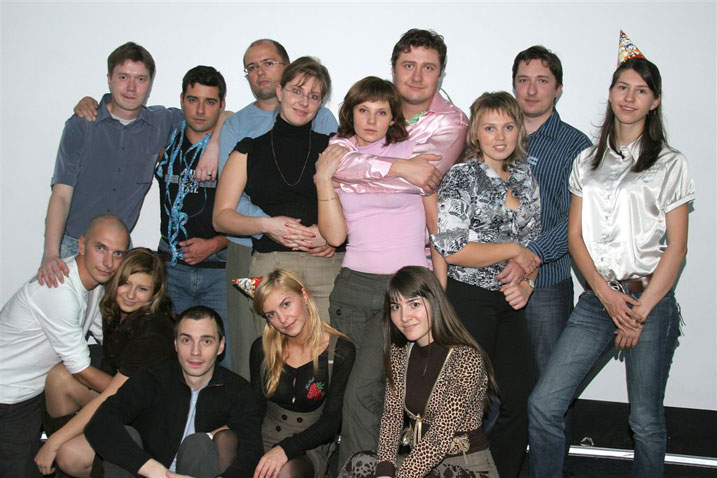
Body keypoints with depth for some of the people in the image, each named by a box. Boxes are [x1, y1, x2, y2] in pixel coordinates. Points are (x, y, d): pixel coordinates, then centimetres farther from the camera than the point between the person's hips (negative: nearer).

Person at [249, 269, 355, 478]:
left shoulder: (340, 352, -7)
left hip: (310, 449, -3)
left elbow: (331, 421, -9)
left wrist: (286, 449, -23)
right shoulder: (262, 349, 4)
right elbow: (256, 409, 6)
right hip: (264, 443, 3)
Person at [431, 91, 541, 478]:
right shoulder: (461, 178, -8)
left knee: (519, 399, 8)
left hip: (511, 303, 6)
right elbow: (450, 249, -17)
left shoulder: (525, 179, 11)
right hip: (468, 301, -6)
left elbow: (532, 245, 16)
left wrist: (527, 284, -2)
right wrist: (512, 250, -11)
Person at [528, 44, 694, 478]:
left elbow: (676, 247, -1)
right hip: (596, 300, 3)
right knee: (544, 404, -4)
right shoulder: (588, 161, 13)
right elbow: (575, 235, 7)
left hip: (650, 301, -3)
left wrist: (641, 310, -9)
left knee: (646, 422, 4)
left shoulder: (671, 165, 3)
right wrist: (607, 294, -7)